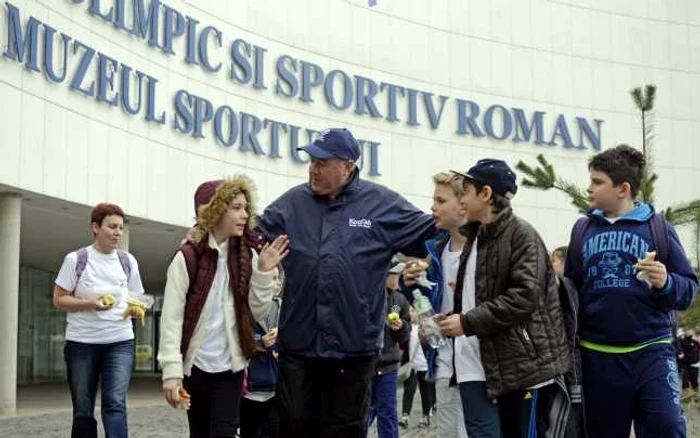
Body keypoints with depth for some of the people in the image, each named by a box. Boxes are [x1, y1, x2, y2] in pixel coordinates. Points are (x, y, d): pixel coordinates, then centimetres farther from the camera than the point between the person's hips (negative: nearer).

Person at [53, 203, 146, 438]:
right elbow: (59, 299, -2)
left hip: (120, 342, 1)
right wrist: (90, 303, -18)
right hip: (82, 342, -1)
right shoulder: (75, 259, -4)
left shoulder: (128, 261, 6)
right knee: (83, 410, 6)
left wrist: (136, 309, -9)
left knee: (115, 403, -14)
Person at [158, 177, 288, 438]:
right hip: (195, 364, -2)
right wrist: (171, 370, -18)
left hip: (231, 364, 2)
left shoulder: (247, 256, 4)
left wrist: (263, 273, -12)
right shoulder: (187, 258, -9)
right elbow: (172, 316, -12)